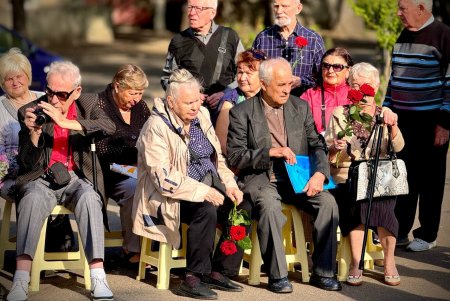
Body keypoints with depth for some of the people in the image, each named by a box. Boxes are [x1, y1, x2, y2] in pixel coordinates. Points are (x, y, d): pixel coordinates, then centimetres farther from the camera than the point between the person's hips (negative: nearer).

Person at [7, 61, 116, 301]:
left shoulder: (88, 105, 4)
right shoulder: (30, 112, 1)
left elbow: (109, 127, -19)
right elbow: (29, 165, 0)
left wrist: (65, 122, -27)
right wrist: (34, 133, -20)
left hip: (77, 178, 1)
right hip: (42, 179, -1)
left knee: (89, 198, -34)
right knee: (33, 197, -35)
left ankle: (98, 278, -37)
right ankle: (20, 281, -41)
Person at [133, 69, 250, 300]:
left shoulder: (201, 116, 8)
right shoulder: (157, 127, -15)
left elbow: (216, 157, 17)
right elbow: (163, 177, -23)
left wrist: (229, 183, -2)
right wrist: (202, 191, -27)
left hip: (205, 190, 7)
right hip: (169, 198, -7)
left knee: (243, 208, -13)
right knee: (206, 210, -33)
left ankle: (219, 271, -3)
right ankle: (194, 279, -24)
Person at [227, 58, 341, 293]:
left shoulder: (301, 108, 12)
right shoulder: (242, 113, 0)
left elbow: (317, 146, 9)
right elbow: (235, 157, -5)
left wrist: (319, 174, -12)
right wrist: (270, 152, -17)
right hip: (260, 180, -4)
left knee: (328, 201, -22)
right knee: (269, 204, -36)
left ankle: (323, 272, -13)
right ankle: (277, 275, -26)